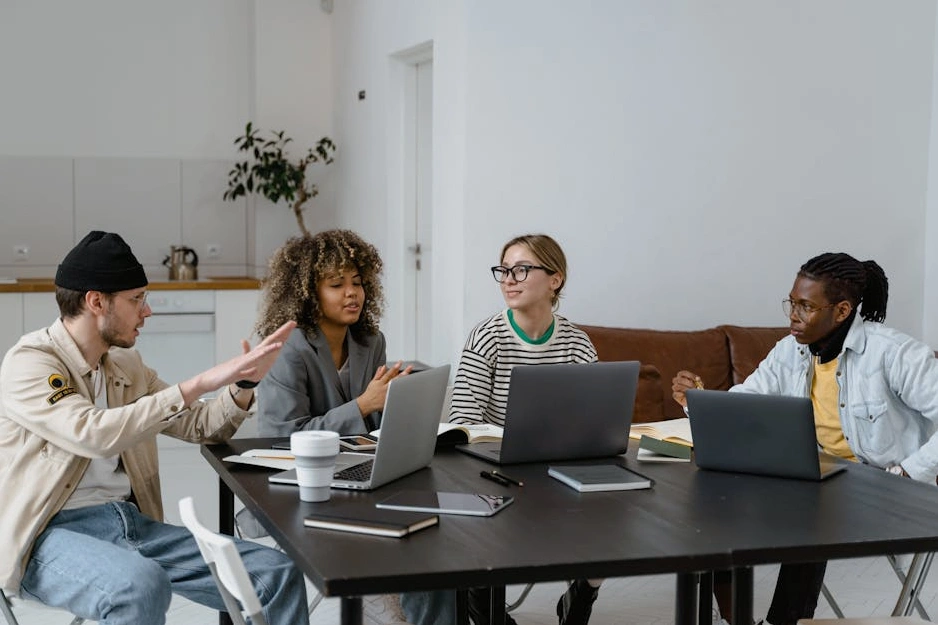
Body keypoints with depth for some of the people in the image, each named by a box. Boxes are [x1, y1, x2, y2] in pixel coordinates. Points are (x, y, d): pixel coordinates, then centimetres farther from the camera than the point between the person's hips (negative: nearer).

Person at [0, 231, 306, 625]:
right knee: (142, 585, -39)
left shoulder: (126, 364, 13)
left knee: (277, 574, -11)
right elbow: (93, 434, -26)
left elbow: (200, 428, 21)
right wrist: (198, 384, -24)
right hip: (52, 534, -7)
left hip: (132, 522, 7)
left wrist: (243, 382, 1)